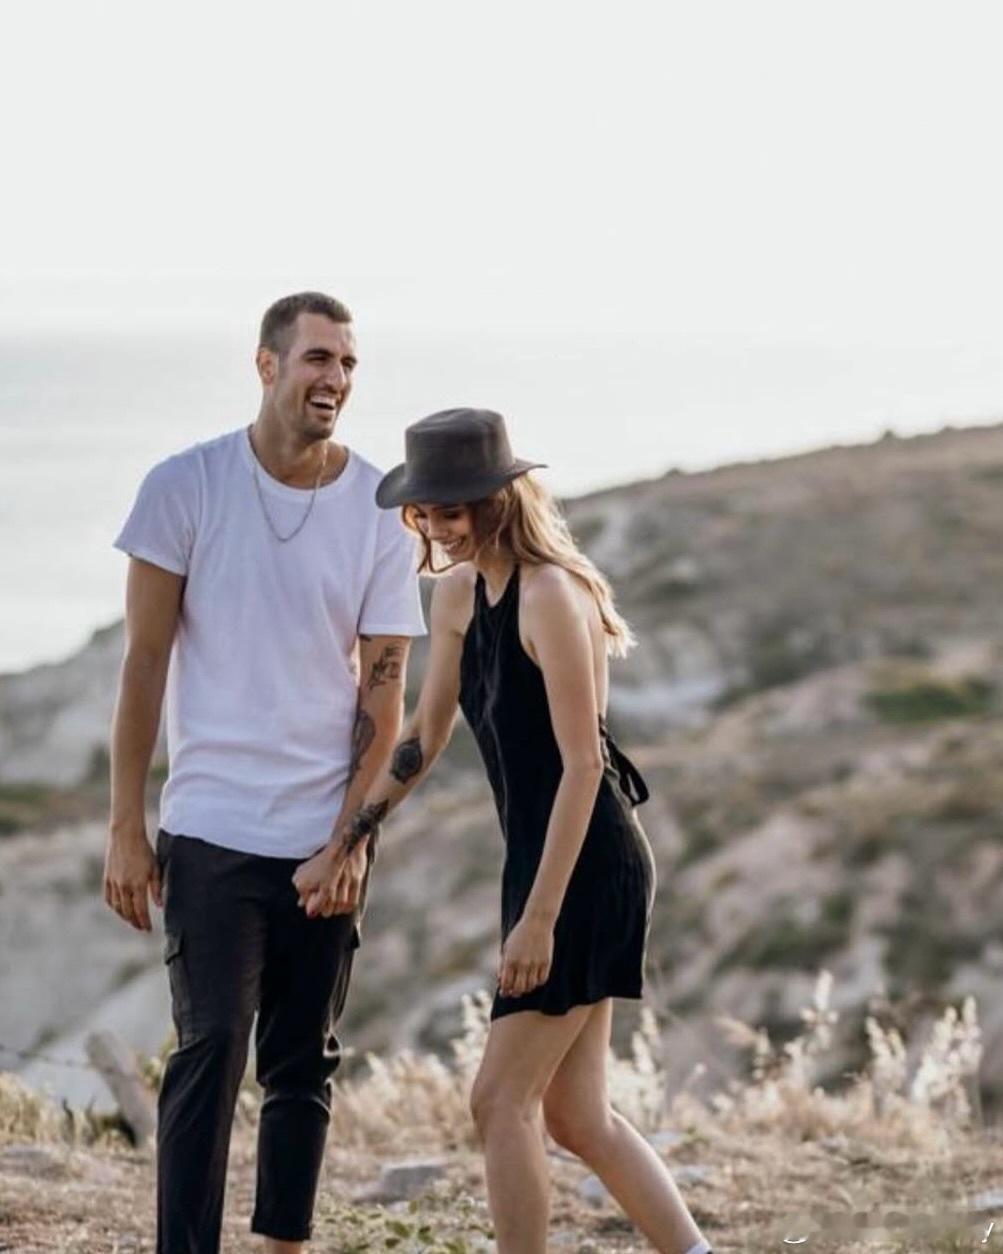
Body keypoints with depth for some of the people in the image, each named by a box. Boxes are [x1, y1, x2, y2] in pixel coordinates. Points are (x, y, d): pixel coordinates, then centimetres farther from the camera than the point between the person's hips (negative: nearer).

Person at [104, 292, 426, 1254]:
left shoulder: (381, 509, 1)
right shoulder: (187, 486, -4)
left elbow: (383, 685, 2)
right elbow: (144, 663, -2)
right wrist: (125, 828, -3)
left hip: (328, 838, 3)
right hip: (213, 830, -2)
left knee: (304, 1065, 9)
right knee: (210, 1055, -7)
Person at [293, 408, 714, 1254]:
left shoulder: (550, 595, -17)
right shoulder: (460, 592, 10)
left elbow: (580, 764, -19)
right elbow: (426, 735, 21)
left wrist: (539, 917, -21)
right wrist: (349, 842, 20)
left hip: (588, 868, -9)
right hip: (543, 863, 9)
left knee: (501, 1102, -5)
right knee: (576, 1115, 9)